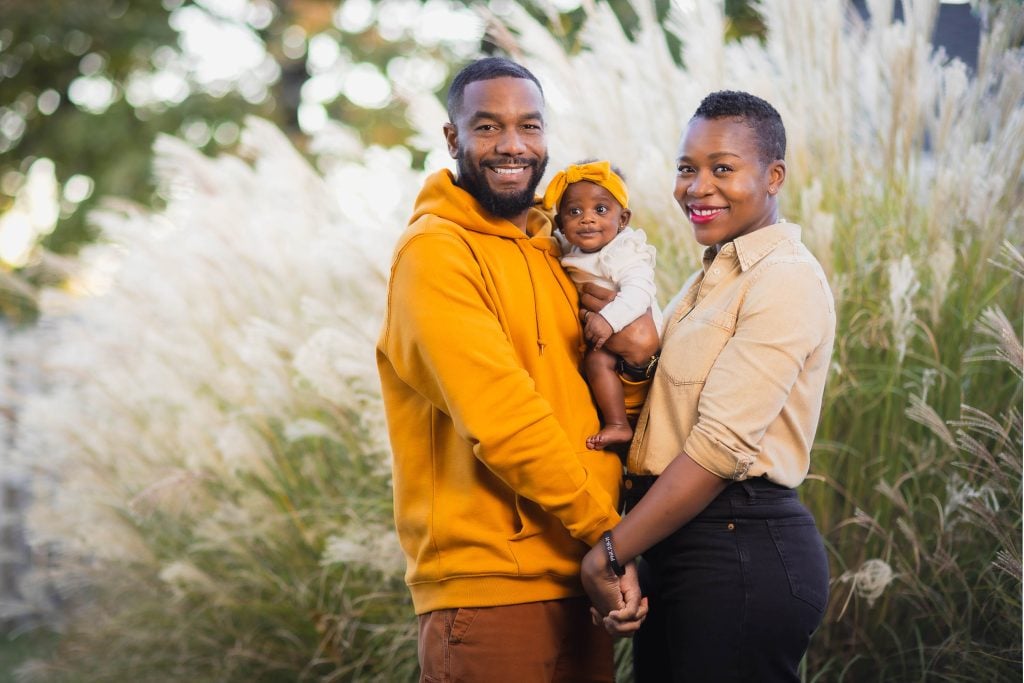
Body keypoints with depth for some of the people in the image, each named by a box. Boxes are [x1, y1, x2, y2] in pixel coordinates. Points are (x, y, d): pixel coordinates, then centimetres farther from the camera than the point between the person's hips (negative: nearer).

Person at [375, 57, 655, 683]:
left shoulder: (555, 252, 15)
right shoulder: (435, 251, -9)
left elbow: (595, 412, 14)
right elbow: (502, 420, -18)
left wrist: (630, 361, -6)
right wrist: (605, 531, -14)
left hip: (579, 585, 7)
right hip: (490, 590, -7)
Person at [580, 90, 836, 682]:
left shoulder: (786, 278, -13)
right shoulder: (715, 277, 16)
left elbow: (723, 443, -20)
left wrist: (608, 554, -17)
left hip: (743, 551, -9)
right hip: (679, 546, 9)